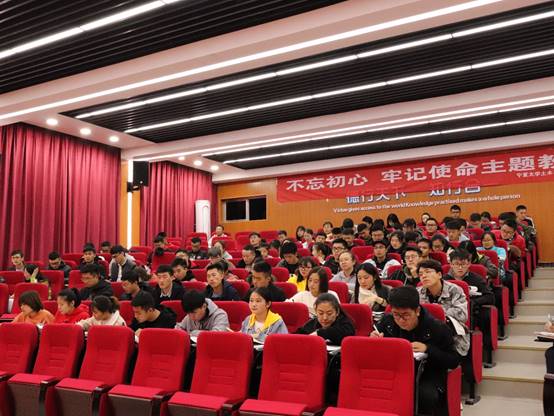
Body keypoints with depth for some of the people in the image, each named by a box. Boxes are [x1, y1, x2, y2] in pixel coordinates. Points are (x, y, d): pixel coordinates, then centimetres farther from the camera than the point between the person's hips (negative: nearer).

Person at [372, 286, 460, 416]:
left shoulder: (438, 328, -8)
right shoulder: (387, 321, 0)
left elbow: (454, 361, -5)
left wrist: (427, 349, -20)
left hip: (427, 377, -2)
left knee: (426, 395, -35)